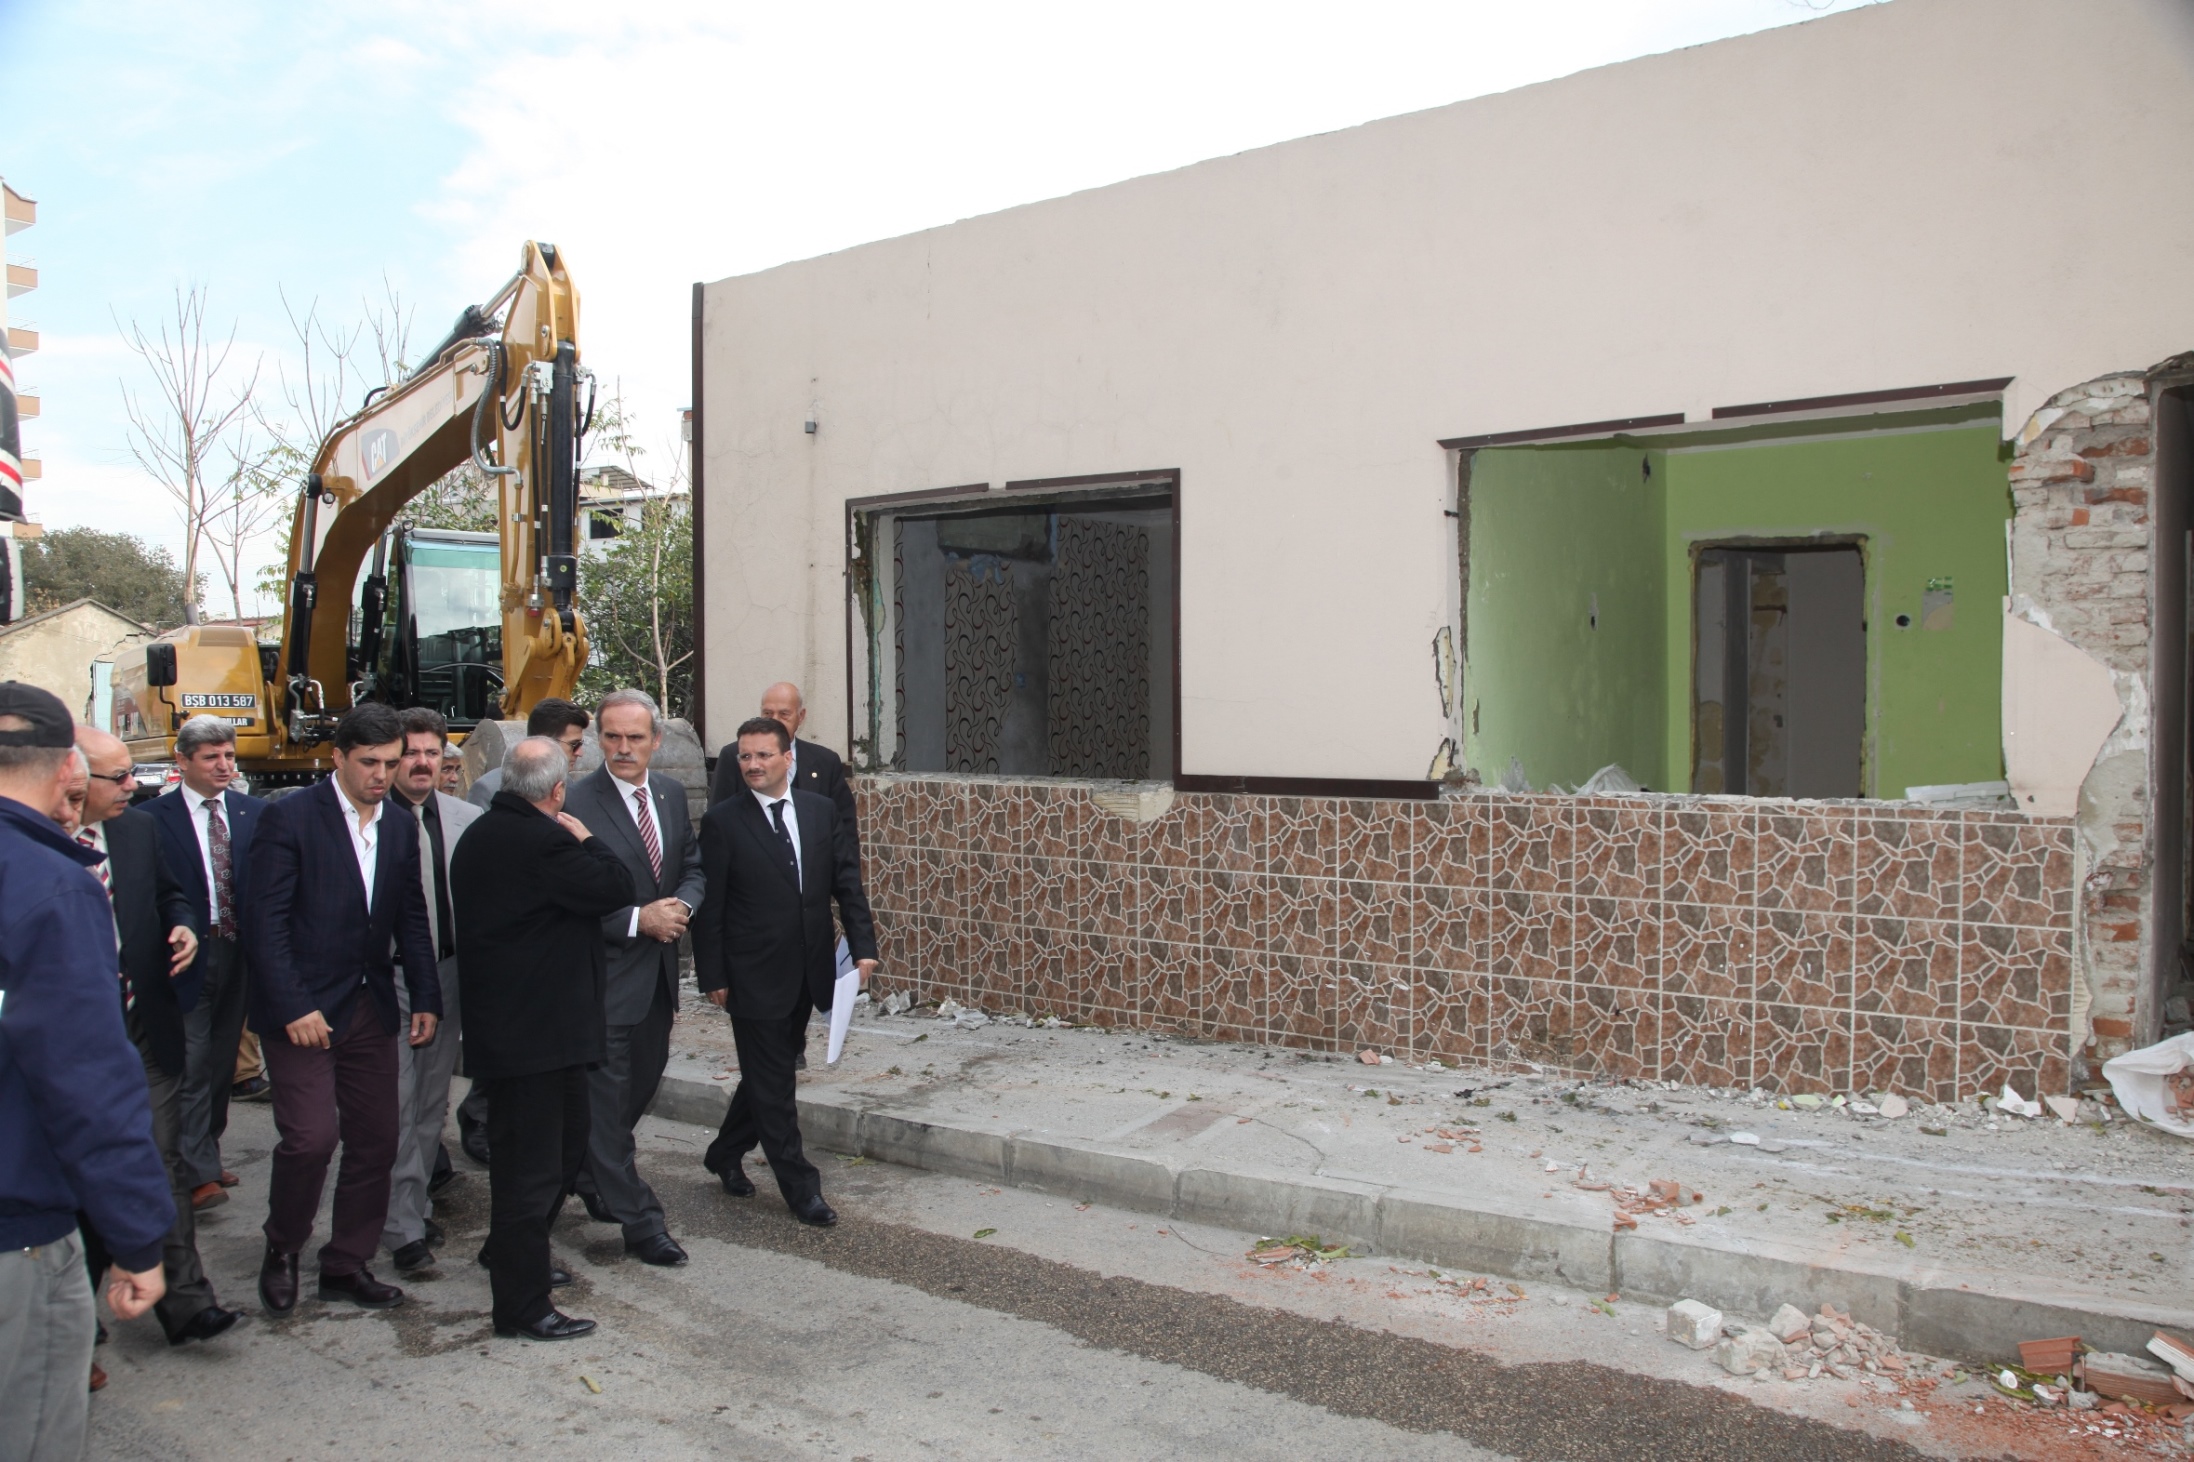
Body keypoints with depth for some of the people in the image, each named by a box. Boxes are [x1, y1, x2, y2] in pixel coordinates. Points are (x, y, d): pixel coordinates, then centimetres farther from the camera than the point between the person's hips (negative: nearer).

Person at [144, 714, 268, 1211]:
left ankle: (206, 1156, 30)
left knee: (223, 1061, 15)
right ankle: (200, 1173, 6)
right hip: (188, 959, -4)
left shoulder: (254, 813, 5)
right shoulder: (154, 818, -6)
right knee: (192, 1067, -2)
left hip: (239, 955, 4)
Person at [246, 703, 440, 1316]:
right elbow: (265, 920, -12)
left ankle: (346, 1265, 22)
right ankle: (281, 1251, 16)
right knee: (311, 1137, -10)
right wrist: (294, 1008, -17)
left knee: (376, 1140, 6)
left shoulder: (400, 827, 10)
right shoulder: (290, 817, -8)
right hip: (302, 1008, -5)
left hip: (371, 1008, 6)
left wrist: (426, 999, 6)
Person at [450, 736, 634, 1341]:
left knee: (565, 1145, 24)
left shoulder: (478, 837, 10)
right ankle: (522, 1306, 9)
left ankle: (508, 1255, 41)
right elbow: (618, 890, -19)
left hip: (500, 1020, 10)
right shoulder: (543, 841, -22)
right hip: (538, 1033, -10)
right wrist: (586, 838, -5)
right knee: (533, 1165, -1)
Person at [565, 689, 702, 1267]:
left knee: (644, 1078, 18)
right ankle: (640, 1221, 10)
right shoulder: (577, 803, -15)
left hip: (658, 969, 7)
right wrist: (637, 921, -20)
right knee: (609, 1096, 1)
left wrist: (681, 905, -6)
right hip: (604, 973, -7)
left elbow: (692, 867, 14)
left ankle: (590, 1173, 41)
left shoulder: (671, 794, 6)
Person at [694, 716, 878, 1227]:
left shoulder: (820, 810, 4)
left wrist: (863, 946, -3)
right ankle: (801, 1188, 12)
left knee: (769, 1074, 17)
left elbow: (847, 882, 6)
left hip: (809, 972, 5)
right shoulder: (723, 822, -7)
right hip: (755, 975, -5)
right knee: (772, 1084, 2)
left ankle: (726, 1155, 38)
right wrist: (713, 976, -9)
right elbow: (708, 907, -6)